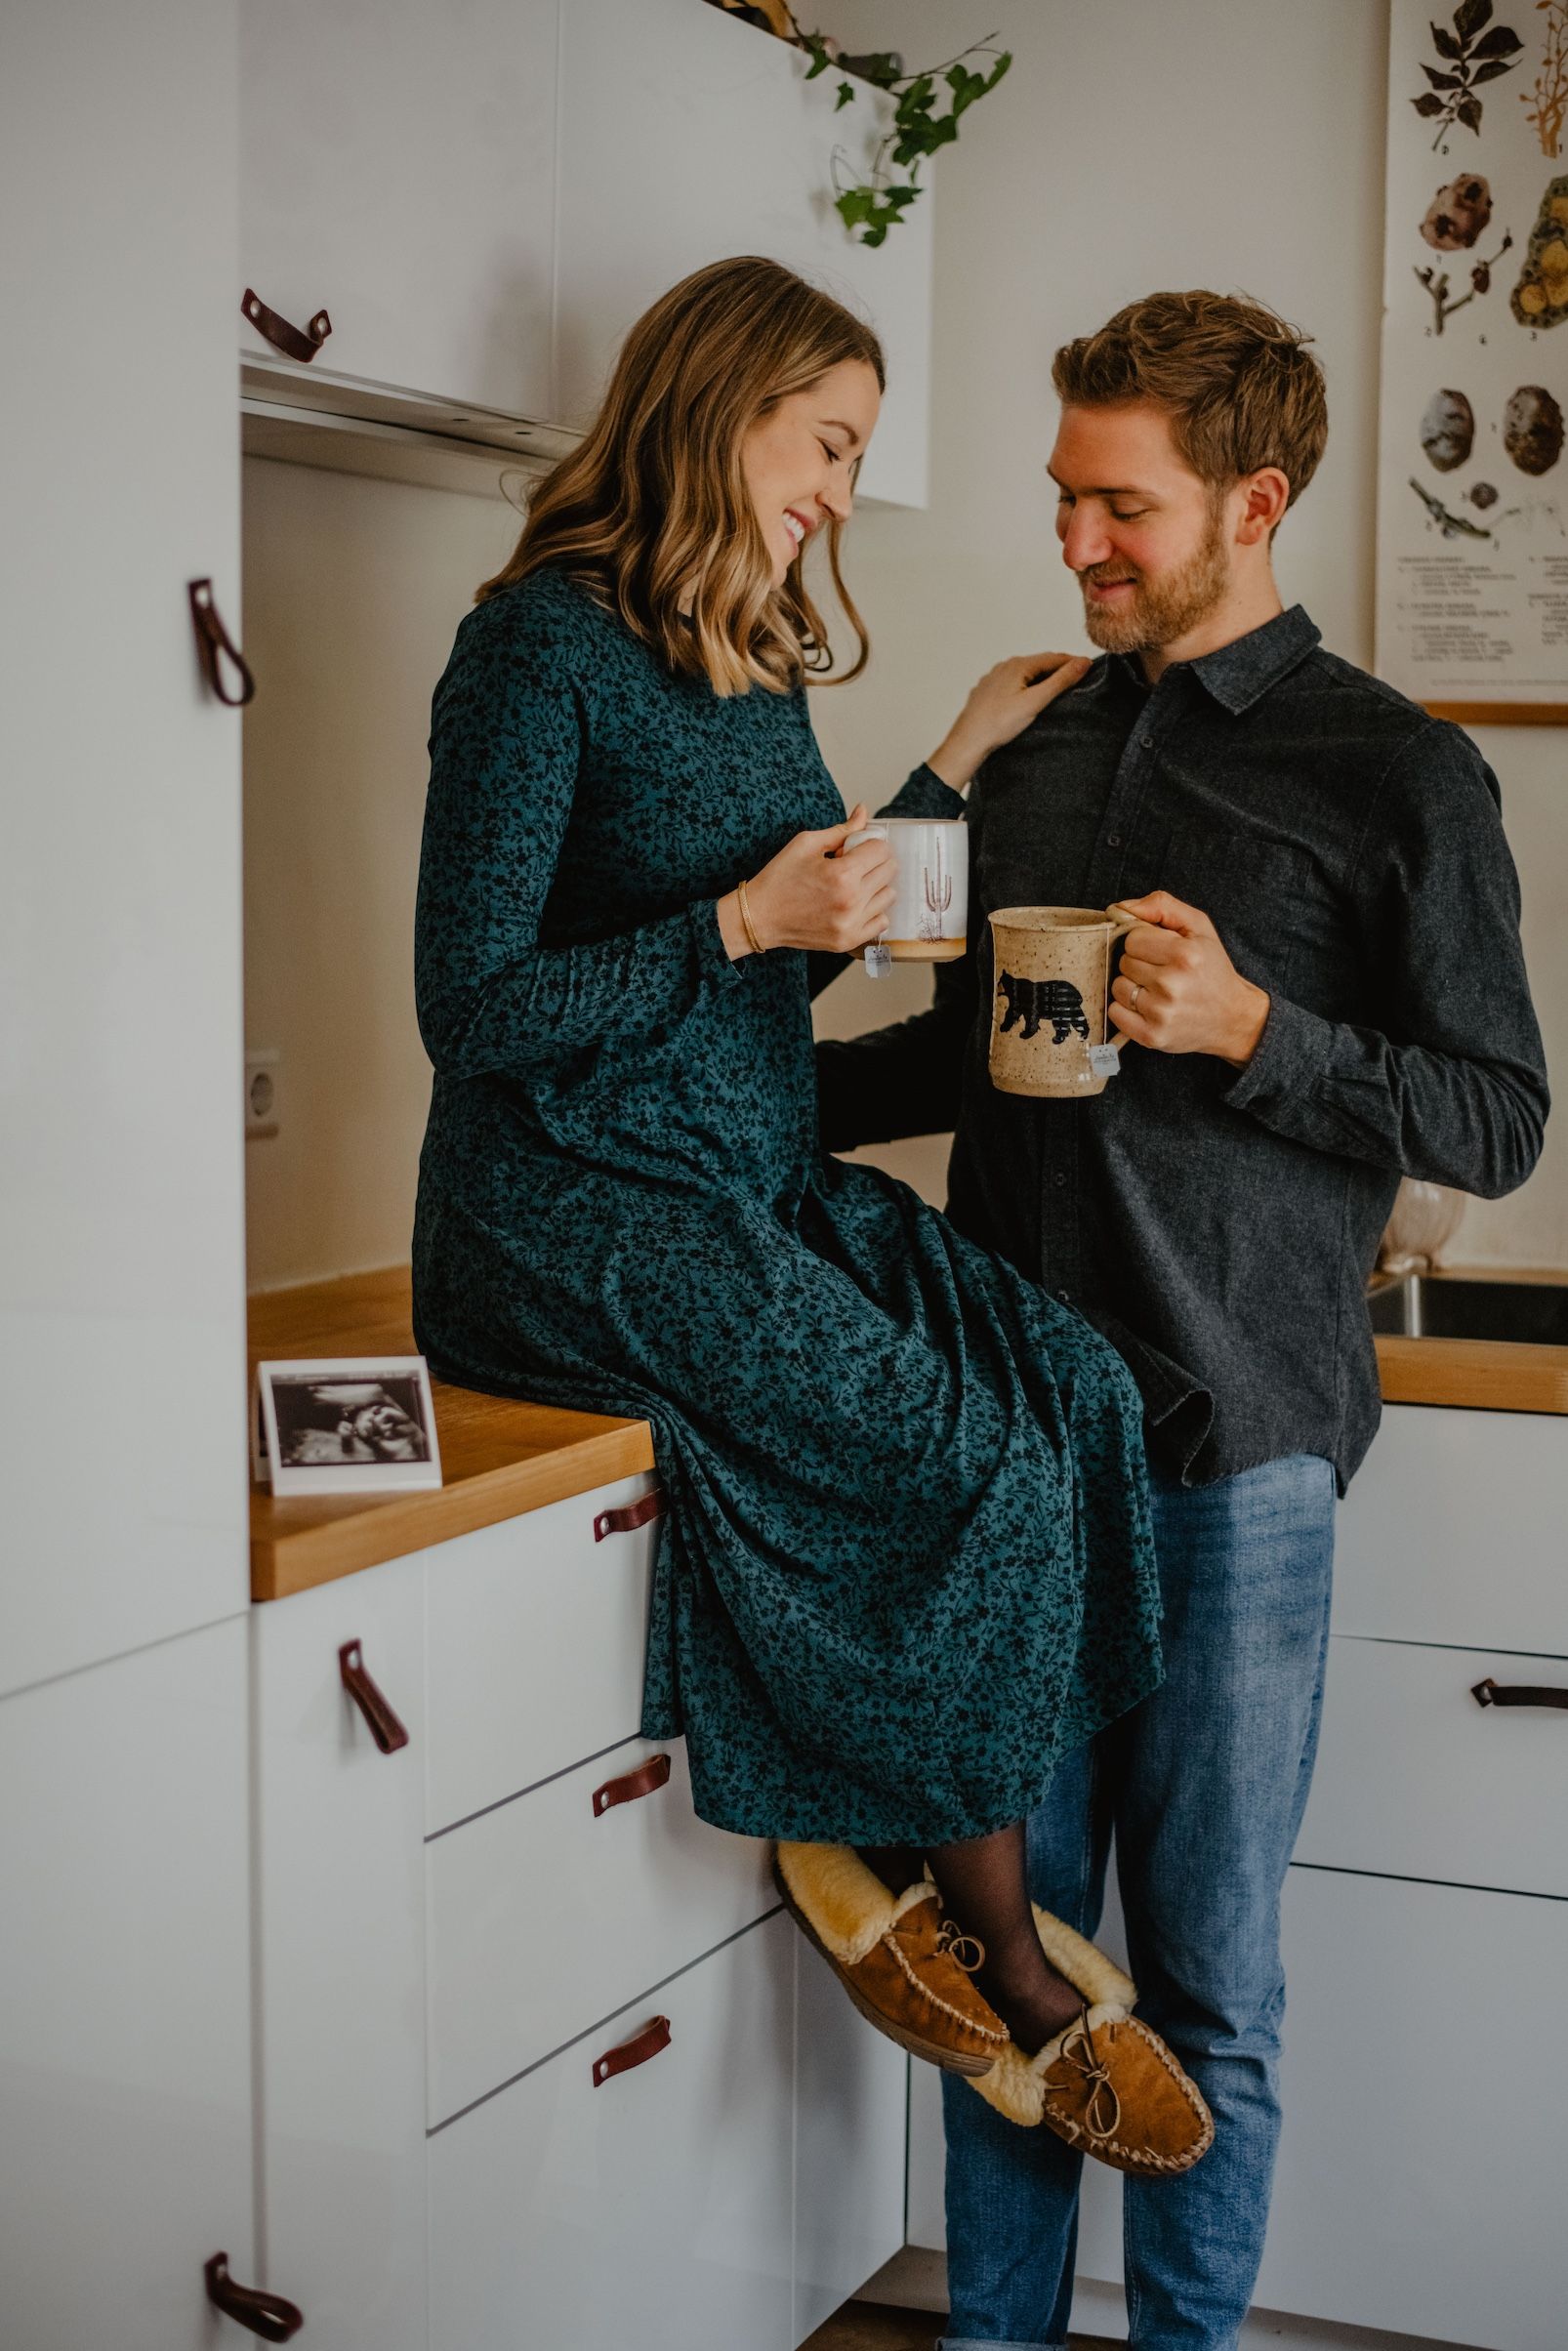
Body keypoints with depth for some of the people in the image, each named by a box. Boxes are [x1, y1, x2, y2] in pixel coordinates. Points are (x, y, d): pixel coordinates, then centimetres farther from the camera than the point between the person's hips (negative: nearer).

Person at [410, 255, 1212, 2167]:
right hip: (574, 1219, -8)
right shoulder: (544, 647, -10)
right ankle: (1007, 1962, -1)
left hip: (763, 1196, 8)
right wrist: (744, 922, -16)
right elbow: (471, 1009, -14)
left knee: (1073, 1382, -15)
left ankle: (883, 1850, -5)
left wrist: (955, 767, 23)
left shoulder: (757, 665, 16)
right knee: (976, 1462, -20)